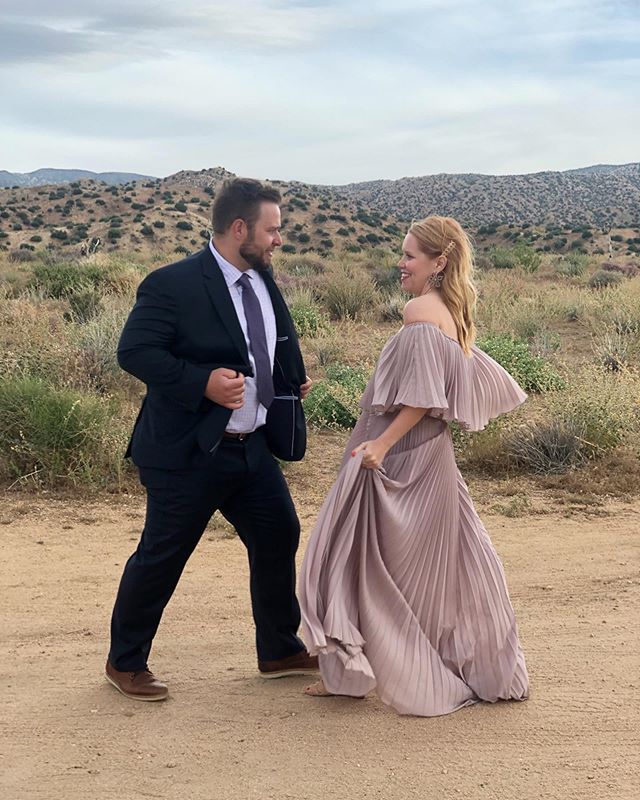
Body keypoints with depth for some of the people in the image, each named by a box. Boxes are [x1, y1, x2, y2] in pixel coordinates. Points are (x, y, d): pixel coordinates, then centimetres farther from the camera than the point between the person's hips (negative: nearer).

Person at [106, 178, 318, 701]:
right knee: (161, 558, 3)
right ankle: (126, 662, 22)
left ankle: (280, 651, 31)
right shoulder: (172, 285, -17)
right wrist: (201, 382, -28)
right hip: (189, 452, -8)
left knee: (279, 538, 13)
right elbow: (134, 351, -20)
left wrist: (293, 380, 8)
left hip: (253, 447, 8)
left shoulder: (263, 281, 8)